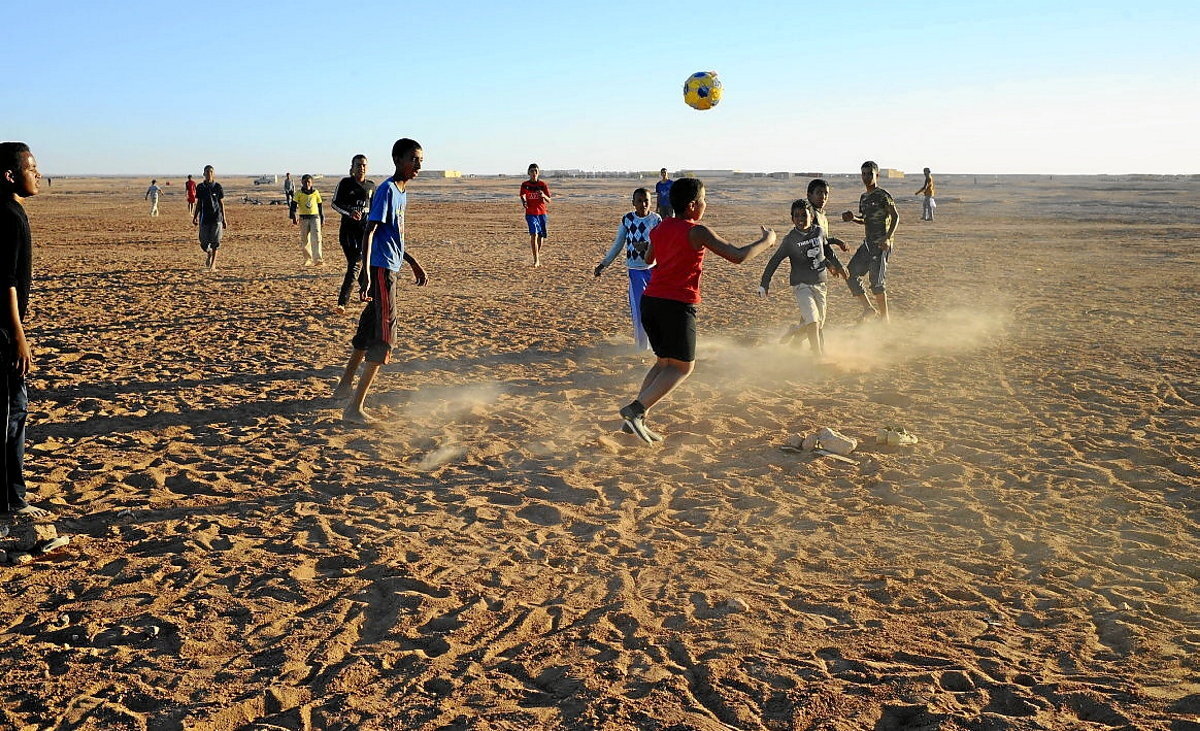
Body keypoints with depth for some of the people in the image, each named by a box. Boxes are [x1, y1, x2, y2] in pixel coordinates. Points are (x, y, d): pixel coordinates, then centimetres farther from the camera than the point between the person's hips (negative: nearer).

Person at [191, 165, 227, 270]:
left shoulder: (218, 187, 1)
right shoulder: (200, 187, 5)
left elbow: (222, 204, 4)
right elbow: (198, 204, 12)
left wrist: (224, 219, 1)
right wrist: (195, 217, 6)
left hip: (216, 218, -2)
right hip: (204, 218, 2)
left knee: (215, 242, -3)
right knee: (204, 243, 0)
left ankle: (213, 264, 5)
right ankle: (208, 254, 33)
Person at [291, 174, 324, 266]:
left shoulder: (316, 192, 7)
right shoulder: (299, 193, 3)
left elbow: (320, 206, 14)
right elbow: (294, 205, 0)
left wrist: (322, 218, 15)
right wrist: (294, 217, -11)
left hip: (315, 217, 0)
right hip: (303, 218, 1)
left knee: (316, 238, -12)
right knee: (304, 240, 5)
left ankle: (318, 259, -14)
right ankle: (308, 259, 19)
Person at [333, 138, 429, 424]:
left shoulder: (402, 193, 15)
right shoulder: (386, 190, -14)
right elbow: (370, 232, -22)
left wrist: (414, 264, 29)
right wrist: (366, 273, -31)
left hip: (390, 269, 10)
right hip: (381, 269, -10)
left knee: (369, 328, 20)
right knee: (384, 336, -10)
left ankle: (345, 385, 36)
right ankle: (354, 407, -7)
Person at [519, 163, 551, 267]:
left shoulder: (543, 184, 2)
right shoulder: (525, 184, 1)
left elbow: (549, 200, 2)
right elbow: (522, 197, 1)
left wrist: (544, 196, -20)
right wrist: (524, 202, -23)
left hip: (542, 213, 2)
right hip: (530, 213, -2)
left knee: (541, 236, 8)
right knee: (534, 234, -18)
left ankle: (538, 257, 26)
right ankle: (536, 260, -19)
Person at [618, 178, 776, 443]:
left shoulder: (659, 229, 12)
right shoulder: (697, 232, -8)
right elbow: (738, 256, -11)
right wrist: (766, 241, 5)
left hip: (650, 300, 7)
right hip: (678, 305, -7)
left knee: (664, 362, 19)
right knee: (683, 367, 2)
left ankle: (636, 419, 11)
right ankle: (635, 409, -12)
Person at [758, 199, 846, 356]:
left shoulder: (819, 231, 3)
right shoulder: (790, 239, -8)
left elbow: (828, 250, 22)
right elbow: (775, 261, -3)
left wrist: (837, 266, 34)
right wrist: (764, 284, -5)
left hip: (820, 285, 5)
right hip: (802, 285, -5)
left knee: (818, 325, 9)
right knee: (813, 322, -18)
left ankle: (789, 336, 31)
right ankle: (819, 358, -9)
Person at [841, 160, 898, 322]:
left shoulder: (883, 195, -9)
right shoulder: (863, 197, 15)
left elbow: (895, 217, -13)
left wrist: (888, 237, -25)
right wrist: (853, 218, 5)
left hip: (881, 244, -8)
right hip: (867, 243, 8)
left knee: (877, 281, -7)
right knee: (851, 274, 3)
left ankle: (884, 318, 5)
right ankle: (869, 309, 13)